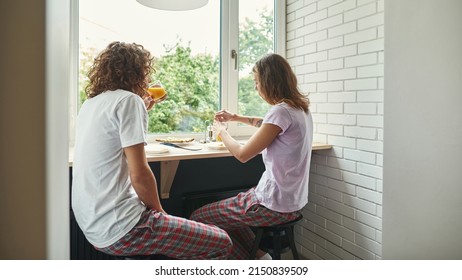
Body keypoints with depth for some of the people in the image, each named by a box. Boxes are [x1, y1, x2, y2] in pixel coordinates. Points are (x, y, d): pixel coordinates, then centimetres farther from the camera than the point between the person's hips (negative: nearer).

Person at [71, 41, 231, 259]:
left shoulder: (91, 103, 11)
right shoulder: (129, 100, -14)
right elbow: (138, 175, -20)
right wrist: (159, 211, -3)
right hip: (119, 229, -9)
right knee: (220, 243, -1)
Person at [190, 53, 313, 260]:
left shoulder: (281, 111, -22)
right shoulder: (300, 109, 7)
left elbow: (242, 154, -17)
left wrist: (221, 131, 1)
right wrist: (236, 117, 18)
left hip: (275, 205, -10)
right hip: (292, 201, 10)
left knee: (198, 218, 2)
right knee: (226, 210, 28)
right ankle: (259, 255, 19)